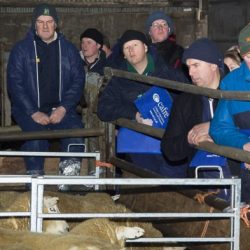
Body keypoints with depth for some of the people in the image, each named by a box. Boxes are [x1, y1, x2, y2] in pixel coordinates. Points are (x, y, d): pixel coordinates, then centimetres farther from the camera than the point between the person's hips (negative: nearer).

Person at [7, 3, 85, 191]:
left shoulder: (69, 50, 12)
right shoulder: (21, 49, 5)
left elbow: (78, 81, 6)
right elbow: (15, 84, -1)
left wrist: (63, 108, -11)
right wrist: (33, 113, -14)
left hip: (60, 110, 2)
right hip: (29, 110, -1)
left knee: (75, 128, -29)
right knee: (35, 131, -33)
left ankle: (70, 175, -24)